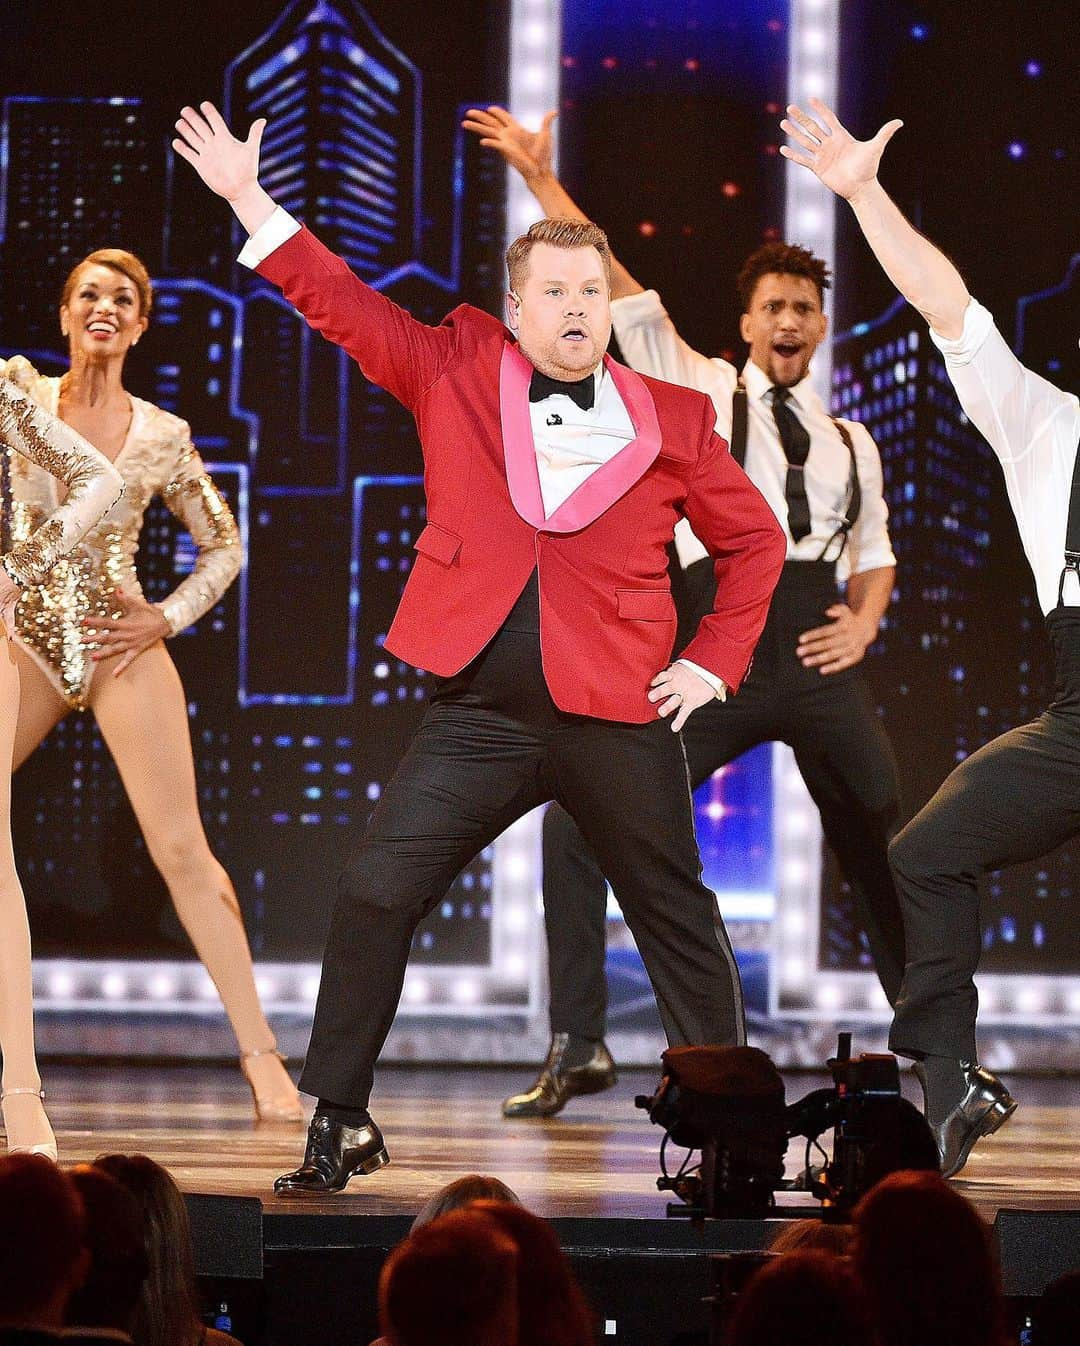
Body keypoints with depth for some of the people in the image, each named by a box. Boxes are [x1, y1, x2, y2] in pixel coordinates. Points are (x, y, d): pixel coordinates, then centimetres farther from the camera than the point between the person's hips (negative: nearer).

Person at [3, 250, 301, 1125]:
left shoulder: (163, 437, 5)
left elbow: (225, 545, 14)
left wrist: (168, 618, 1)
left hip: (122, 649, -1)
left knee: (182, 849, -5)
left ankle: (260, 1052, -3)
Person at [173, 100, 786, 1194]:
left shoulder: (669, 420, 4)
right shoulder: (456, 372, 5)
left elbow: (753, 539, 14)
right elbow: (344, 304, 6)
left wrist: (714, 662, 6)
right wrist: (250, 200, 0)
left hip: (619, 722, 0)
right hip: (480, 718, 0)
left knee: (679, 923, 7)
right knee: (373, 897, -7)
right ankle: (337, 1123, 5)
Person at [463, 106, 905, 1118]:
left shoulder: (850, 444, 21)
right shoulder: (700, 391, 12)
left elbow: (875, 553, 27)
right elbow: (617, 290, 6)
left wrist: (864, 621, 5)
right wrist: (542, 182, 1)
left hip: (815, 654, 2)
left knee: (884, 845, 3)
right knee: (579, 822, -12)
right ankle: (578, 1046, -3)